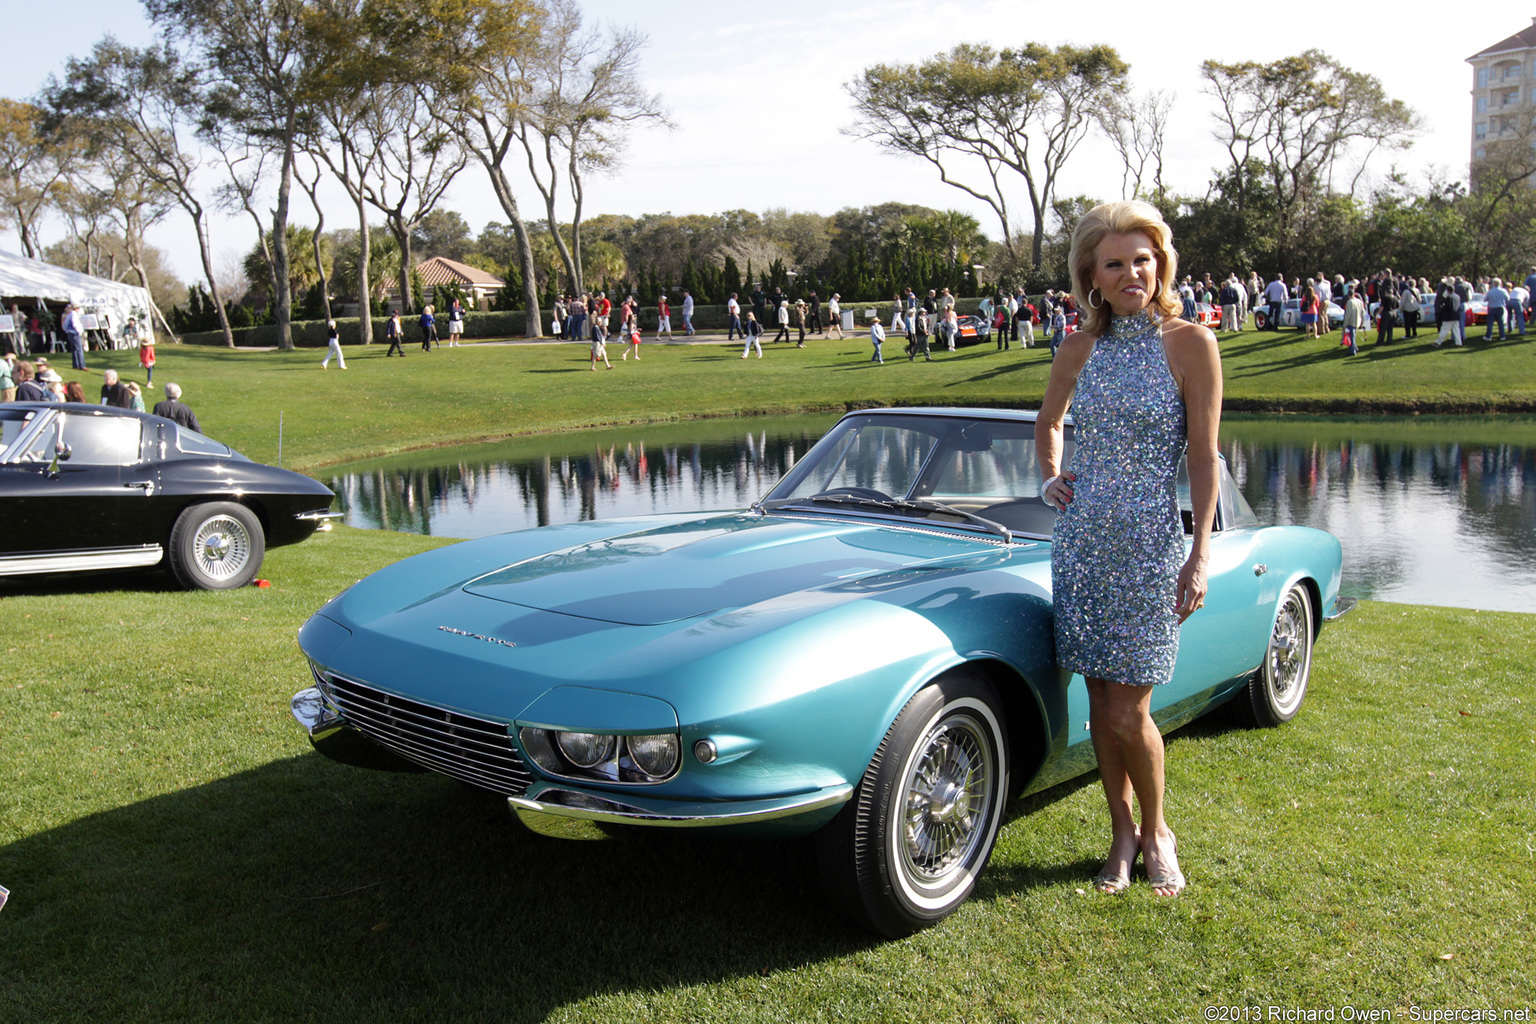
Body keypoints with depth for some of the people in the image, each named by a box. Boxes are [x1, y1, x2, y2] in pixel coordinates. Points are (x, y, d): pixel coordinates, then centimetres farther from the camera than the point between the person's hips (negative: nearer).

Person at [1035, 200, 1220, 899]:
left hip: (1149, 546, -4)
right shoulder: (1082, 347, 6)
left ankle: (1156, 830, 24)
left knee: (1129, 715, -2)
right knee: (1101, 705, 9)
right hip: (1081, 541, 4)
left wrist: (1200, 555, -11)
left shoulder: (1189, 344, -6)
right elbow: (1048, 422, 24)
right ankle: (1121, 832, 27)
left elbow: (1204, 455, -7)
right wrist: (1051, 477, 7)